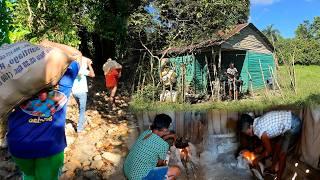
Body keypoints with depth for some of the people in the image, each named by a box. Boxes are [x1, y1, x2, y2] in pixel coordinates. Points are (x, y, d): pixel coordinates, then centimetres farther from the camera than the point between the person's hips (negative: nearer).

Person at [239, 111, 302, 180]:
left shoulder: (261, 132, -23)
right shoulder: (259, 121, 1)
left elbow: (268, 151, -7)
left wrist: (257, 159, 7)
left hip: (293, 125, -9)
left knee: (282, 154, 0)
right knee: (277, 145, 21)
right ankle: (274, 168, 39)